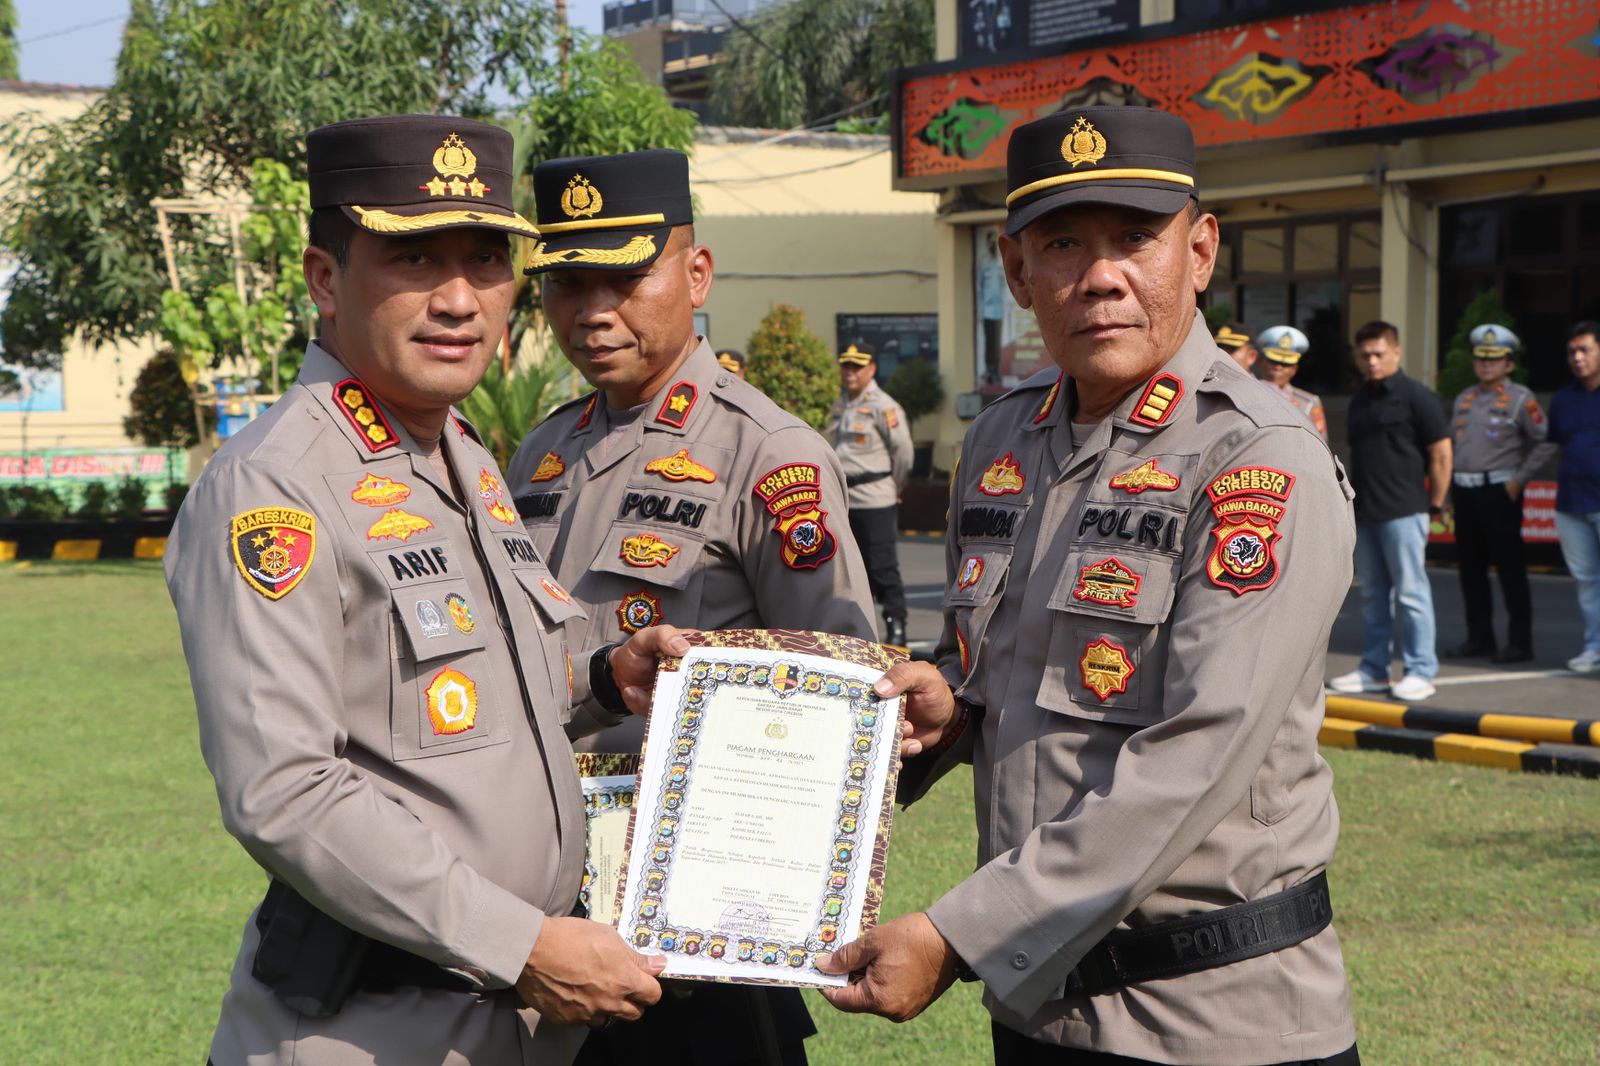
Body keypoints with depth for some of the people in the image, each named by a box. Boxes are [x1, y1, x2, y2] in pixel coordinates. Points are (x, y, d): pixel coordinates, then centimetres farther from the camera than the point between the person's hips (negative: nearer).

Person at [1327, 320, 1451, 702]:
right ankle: (1373, 669, 17)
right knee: (1372, 592, 11)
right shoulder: (1359, 401, 15)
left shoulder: (1415, 396, -6)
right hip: (1363, 513, 7)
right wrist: (1353, 500, 13)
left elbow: (1441, 454, -7)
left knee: (1410, 592, -4)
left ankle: (1420, 671, 1)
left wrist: (1434, 505, -7)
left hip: (1403, 511, -7)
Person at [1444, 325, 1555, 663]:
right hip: (1464, 492, 7)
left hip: (1499, 492, -7)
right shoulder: (1464, 398, 15)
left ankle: (1519, 642, 2)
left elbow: (1545, 442, -8)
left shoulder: (1520, 399, -5)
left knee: (1509, 568, -3)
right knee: (1470, 567, 10)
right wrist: (1450, 483, 13)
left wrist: (1519, 479, -12)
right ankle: (1479, 638, 19)